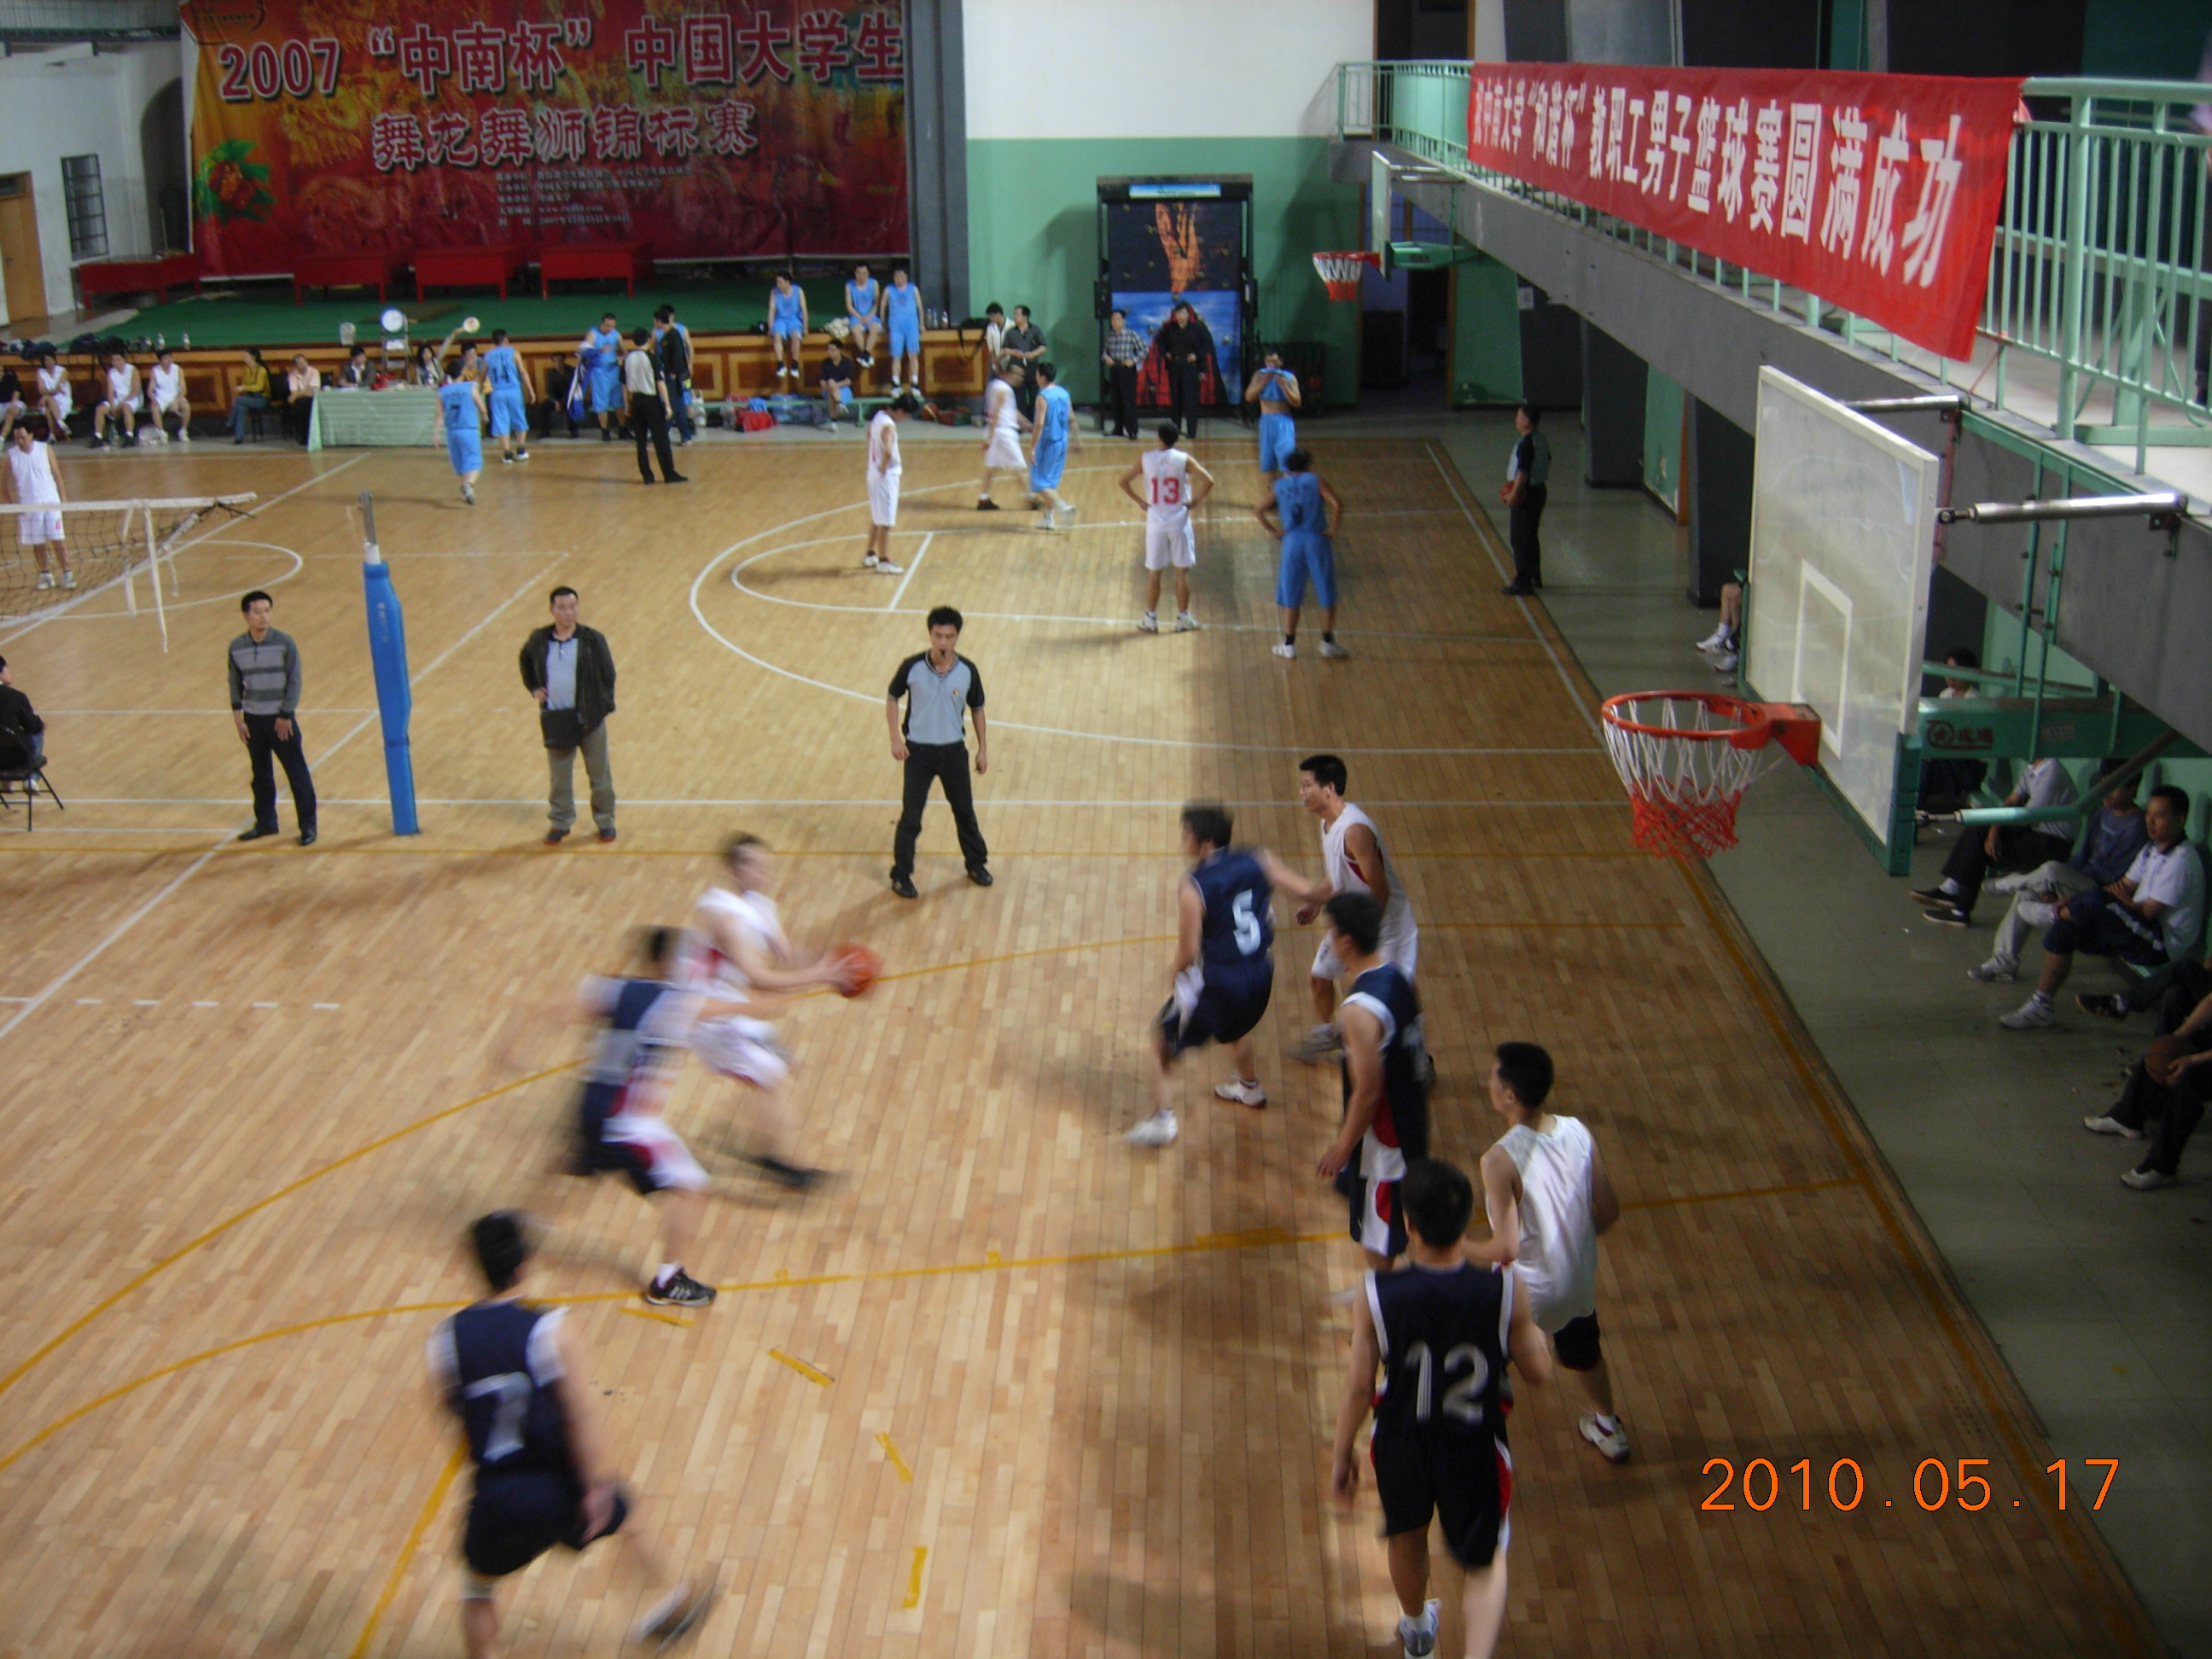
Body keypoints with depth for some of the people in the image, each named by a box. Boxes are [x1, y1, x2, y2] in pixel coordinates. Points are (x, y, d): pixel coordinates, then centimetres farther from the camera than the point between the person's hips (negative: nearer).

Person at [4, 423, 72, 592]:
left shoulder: (45, 449, -1)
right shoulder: (11, 456, -1)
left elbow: (57, 475, 5)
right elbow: (11, 483, 2)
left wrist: (63, 497, 2)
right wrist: (15, 504, -6)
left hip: (51, 502, -1)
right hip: (28, 505, 1)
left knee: (57, 540, -5)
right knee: (37, 543, 4)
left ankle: (67, 573, -1)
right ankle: (45, 574, 13)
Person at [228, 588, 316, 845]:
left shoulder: (284, 643, -11)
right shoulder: (236, 647, -2)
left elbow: (294, 682, -8)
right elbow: (235, 684, 6)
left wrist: (286, 716, -10)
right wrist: (238, 718, 2)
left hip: (281, 718, -3)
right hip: (253, 719, 3)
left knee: (297, 773, 1)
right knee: (261, 774, 14)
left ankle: (308, 826, 9)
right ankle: (265, 822, 28)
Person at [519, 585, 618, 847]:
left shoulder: (592, 639, -9)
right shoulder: (539, 640, -2)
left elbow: (608, 675, -2)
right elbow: (526, 662, 19)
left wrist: (605, 705, -9)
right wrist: (533, 688, 6)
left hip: (589, 717, -2)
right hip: (555, 719, 2)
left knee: (599, 773, 9)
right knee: (559, 776, 11)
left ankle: (605, 821, 23)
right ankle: (560, 822, 24)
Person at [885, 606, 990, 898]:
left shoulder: (968, 671, -11)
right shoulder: (912, 667, -15)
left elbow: (977, 709, 4)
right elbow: (892, 698, 0)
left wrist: (983, 749, 5)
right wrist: (895, 738, -7)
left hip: (954, 750, 2)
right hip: (918, 750, -2)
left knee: (964, 810, 16)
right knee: (911, 816, 0)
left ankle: (976, 863, 36)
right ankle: (901, 876, 14)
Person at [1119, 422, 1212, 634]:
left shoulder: (1146, 459, -4)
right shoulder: (1184, 459, -8)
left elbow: (1124, 481, -1)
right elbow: (1208, 481, -16)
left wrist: (1140, 501, 6)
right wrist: (1194, 501, -4)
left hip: (1155, 521, 1)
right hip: (1179, 521, -1)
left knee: (1153, 572, 9)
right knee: (1182, 571, 9)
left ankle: (1150, 619, 13)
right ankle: (1183, 618, 14)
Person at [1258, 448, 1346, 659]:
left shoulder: (1279, 486, 11)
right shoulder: (1317, 480, 3)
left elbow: (1258, 511, 6)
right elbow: (1337, 505, -12)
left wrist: (1274, 532, 7)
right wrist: (1332, 529, -3)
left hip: (1292, 541, 2)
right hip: (1317, 540, -2)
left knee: (1291, 596, 10)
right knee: (1327, 596, 8)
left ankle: (1289, 644, 13)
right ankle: (1328, 642, 11)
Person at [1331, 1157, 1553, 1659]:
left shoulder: (1377, 1295, -25)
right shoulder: (1505, 1289, -25)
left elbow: (1358, 1387, -15)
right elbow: (1539, 1372, -11)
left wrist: (1341, 1455, 1)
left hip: (1401, 1444, 1)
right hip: (1475, 1448, -1)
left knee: (1407, 1538, 31)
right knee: (1485, 1563, 22)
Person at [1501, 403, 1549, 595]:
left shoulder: (1526, 443, -22)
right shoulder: (1542, 439, 8)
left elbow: (1522, 472, -25)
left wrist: (1513, 494, -20)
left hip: (1526, 493, -10)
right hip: (1540, 490, 10)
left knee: (1520, 539, -4)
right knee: (1530, 537, 20)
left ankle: (1522, 582, -2)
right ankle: (1535, 577, 29)